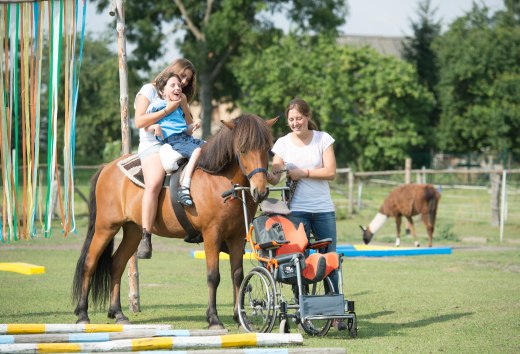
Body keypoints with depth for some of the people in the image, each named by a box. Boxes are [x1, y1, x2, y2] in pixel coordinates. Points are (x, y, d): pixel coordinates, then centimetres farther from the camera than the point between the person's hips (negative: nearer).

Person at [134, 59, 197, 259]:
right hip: (152, 146, -6)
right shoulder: (150, 90, 8)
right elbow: (139, 121, -5)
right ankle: (145, 238, -37)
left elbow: (190, 128, 16)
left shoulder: (179, 98, 26)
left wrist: (184, 106, 3)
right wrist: (167, 109, -9)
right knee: (154, 183, -35)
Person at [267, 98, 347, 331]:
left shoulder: (323, 139, 1)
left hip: (323, 209, 0)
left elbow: (330, 172, -6)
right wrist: (268, 176, -29)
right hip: (297, 209, 0)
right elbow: (275, 176, -7)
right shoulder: (283, 143, 2)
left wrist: (303, 173, -14)